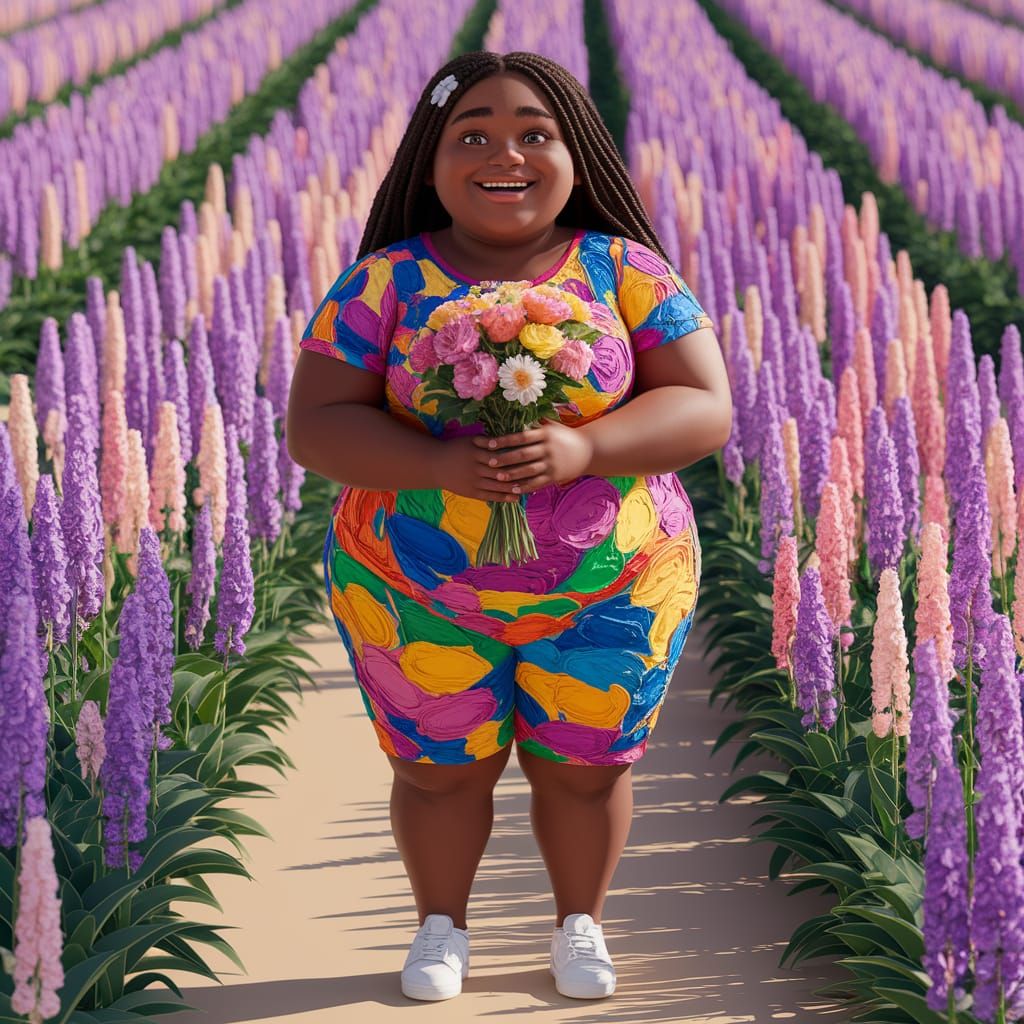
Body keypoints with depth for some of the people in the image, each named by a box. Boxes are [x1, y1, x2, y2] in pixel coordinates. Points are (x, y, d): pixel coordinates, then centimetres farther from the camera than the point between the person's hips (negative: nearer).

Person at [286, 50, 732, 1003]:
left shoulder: (629, 273, -9)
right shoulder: (385, 282, -10)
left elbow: (704, 410, -13)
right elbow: (315, 426, -14)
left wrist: (580, 449, -31)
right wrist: (445, 464, -31)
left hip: (612, 588, 0)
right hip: (416, 591, 0)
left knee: (585, 768, 13)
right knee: (441, 770, 14)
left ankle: (579, 921, 39)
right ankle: (441, 923, 39)